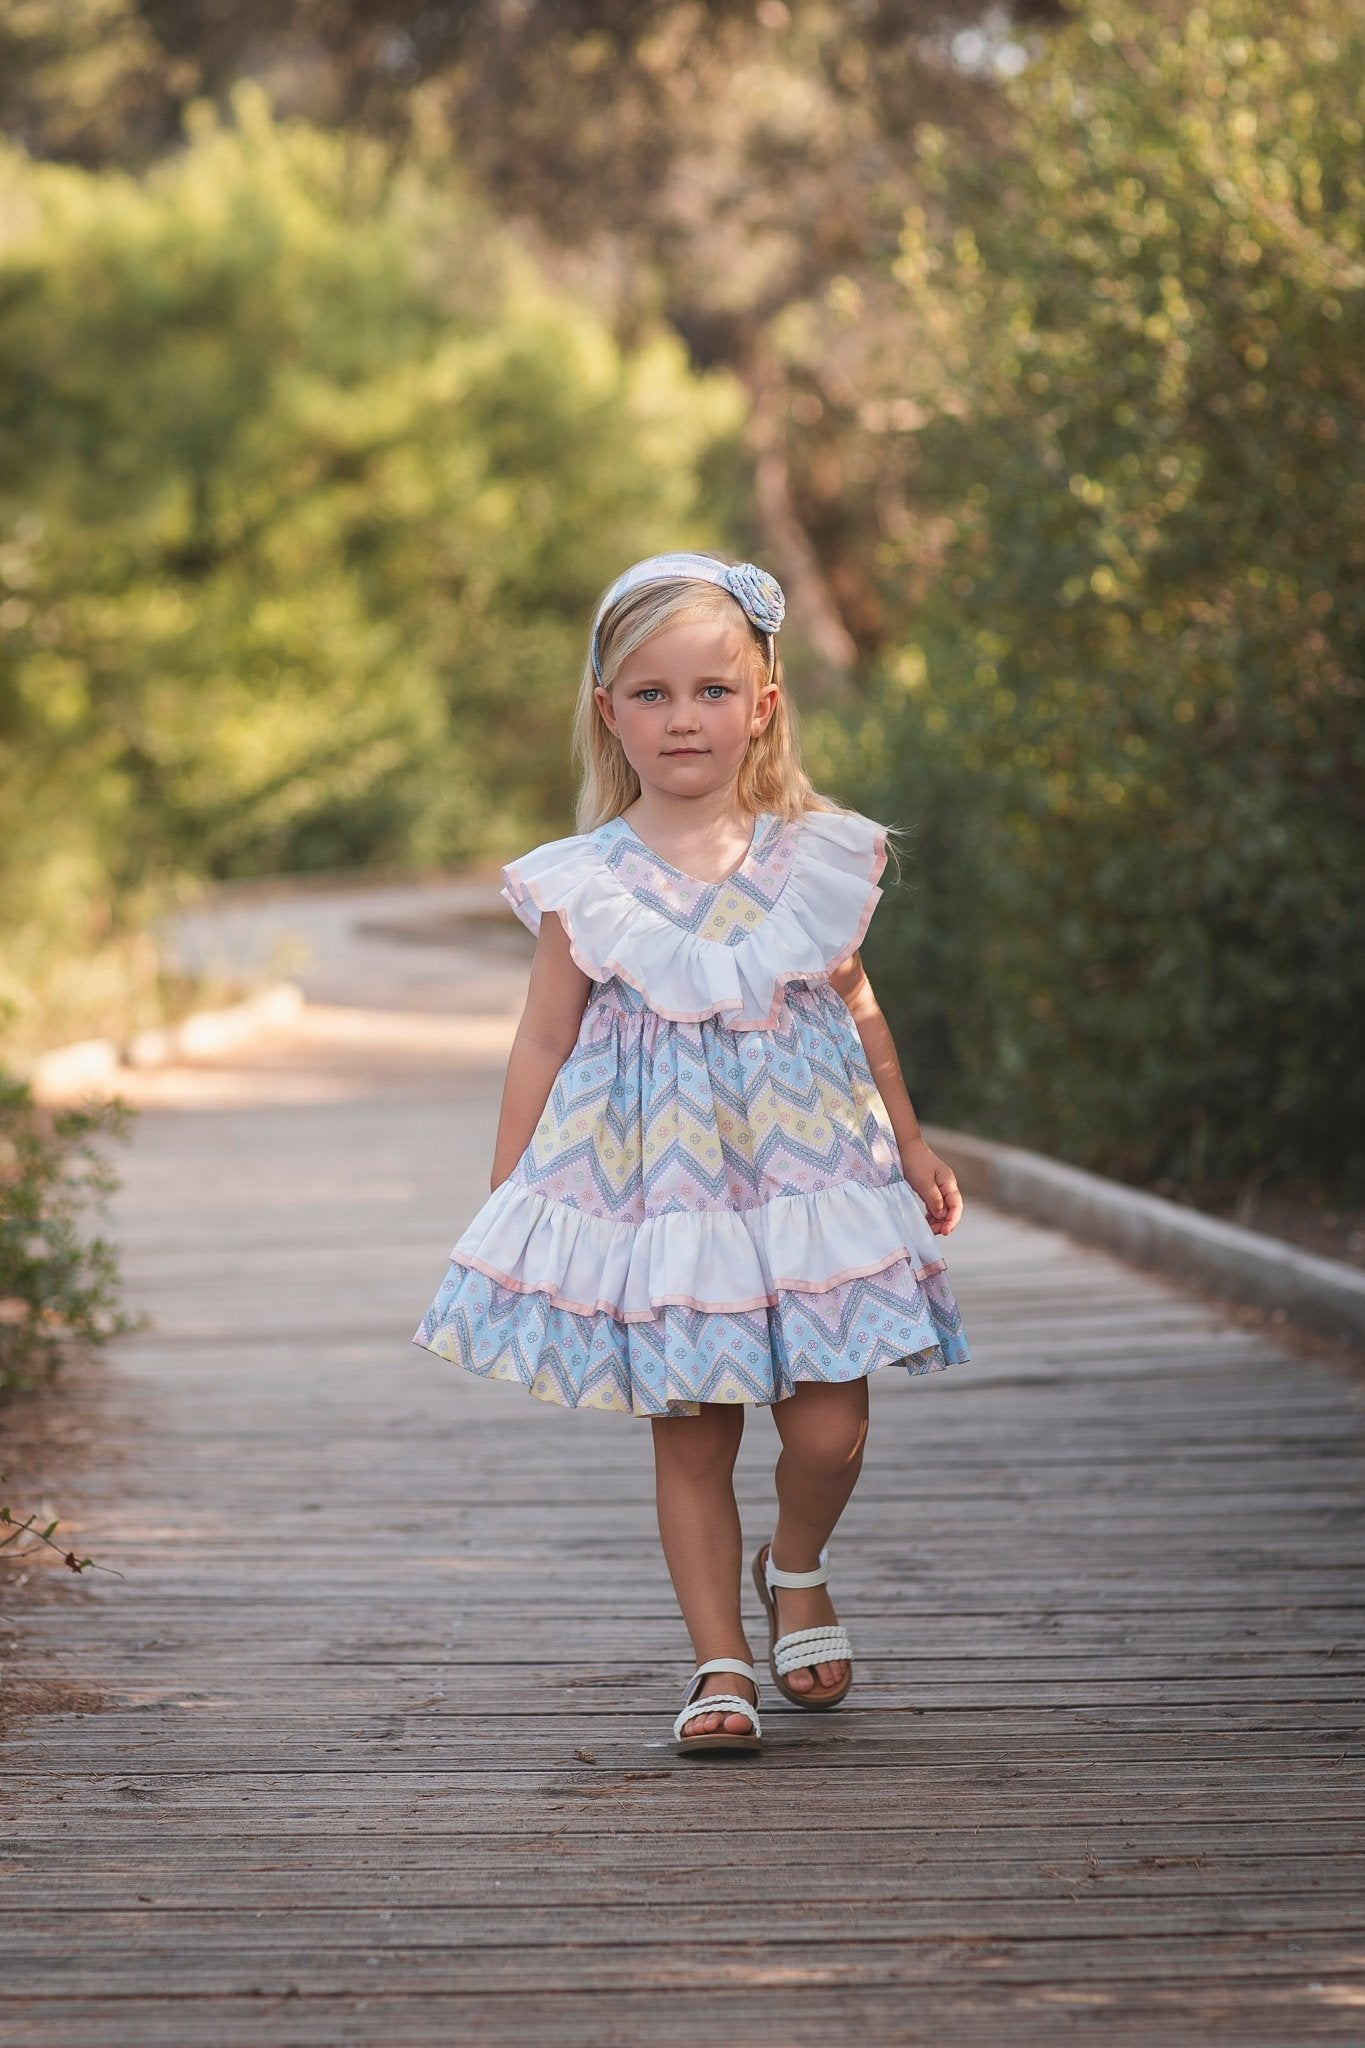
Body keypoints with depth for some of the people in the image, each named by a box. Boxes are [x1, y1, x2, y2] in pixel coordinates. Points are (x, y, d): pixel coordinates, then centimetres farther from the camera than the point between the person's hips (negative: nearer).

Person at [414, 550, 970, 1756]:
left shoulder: (818, 859, 1)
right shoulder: (583, 885, -4)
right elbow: (542, 1047, 2)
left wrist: (914, 1154, 19)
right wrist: (507, 1210, 1)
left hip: (805, 1166, 1)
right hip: (654, 1187, -1)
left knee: (828, 1422, -3)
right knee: (688, 1435, 3)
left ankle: (798, 1571, 28)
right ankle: (722, 1664, 14)